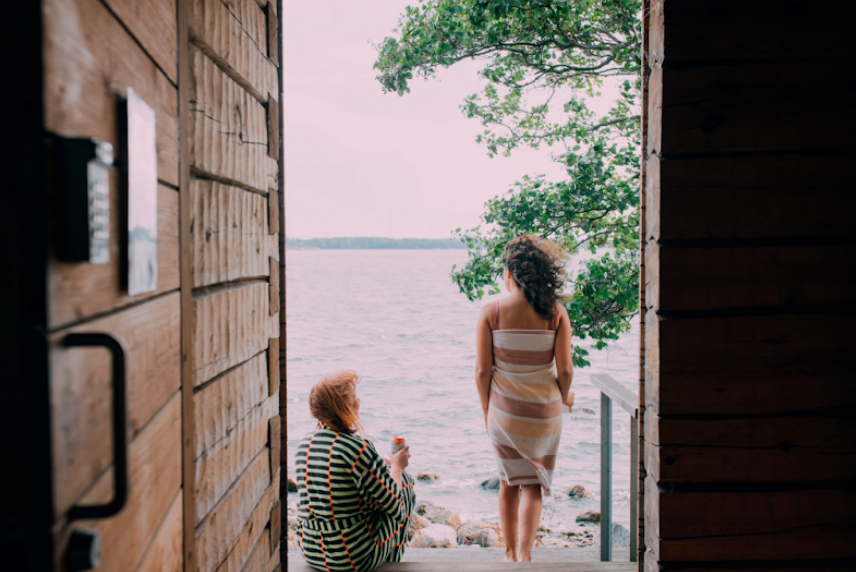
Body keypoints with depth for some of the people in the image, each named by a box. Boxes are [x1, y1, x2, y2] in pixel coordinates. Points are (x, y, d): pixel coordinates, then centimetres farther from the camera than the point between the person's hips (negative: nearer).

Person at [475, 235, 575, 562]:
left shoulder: (491, 312, -10)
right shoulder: (555, 312, -9)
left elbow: (482, 370, -9)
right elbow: (565, 370, -9)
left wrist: (487, 410, 6)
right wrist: (565, 397, 12)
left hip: (504, 410, 1)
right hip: (544, 412, 0)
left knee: (509, 483, 18)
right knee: (533, 485, 13)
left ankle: (511, 553, 28)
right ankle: (525, 552, -1)